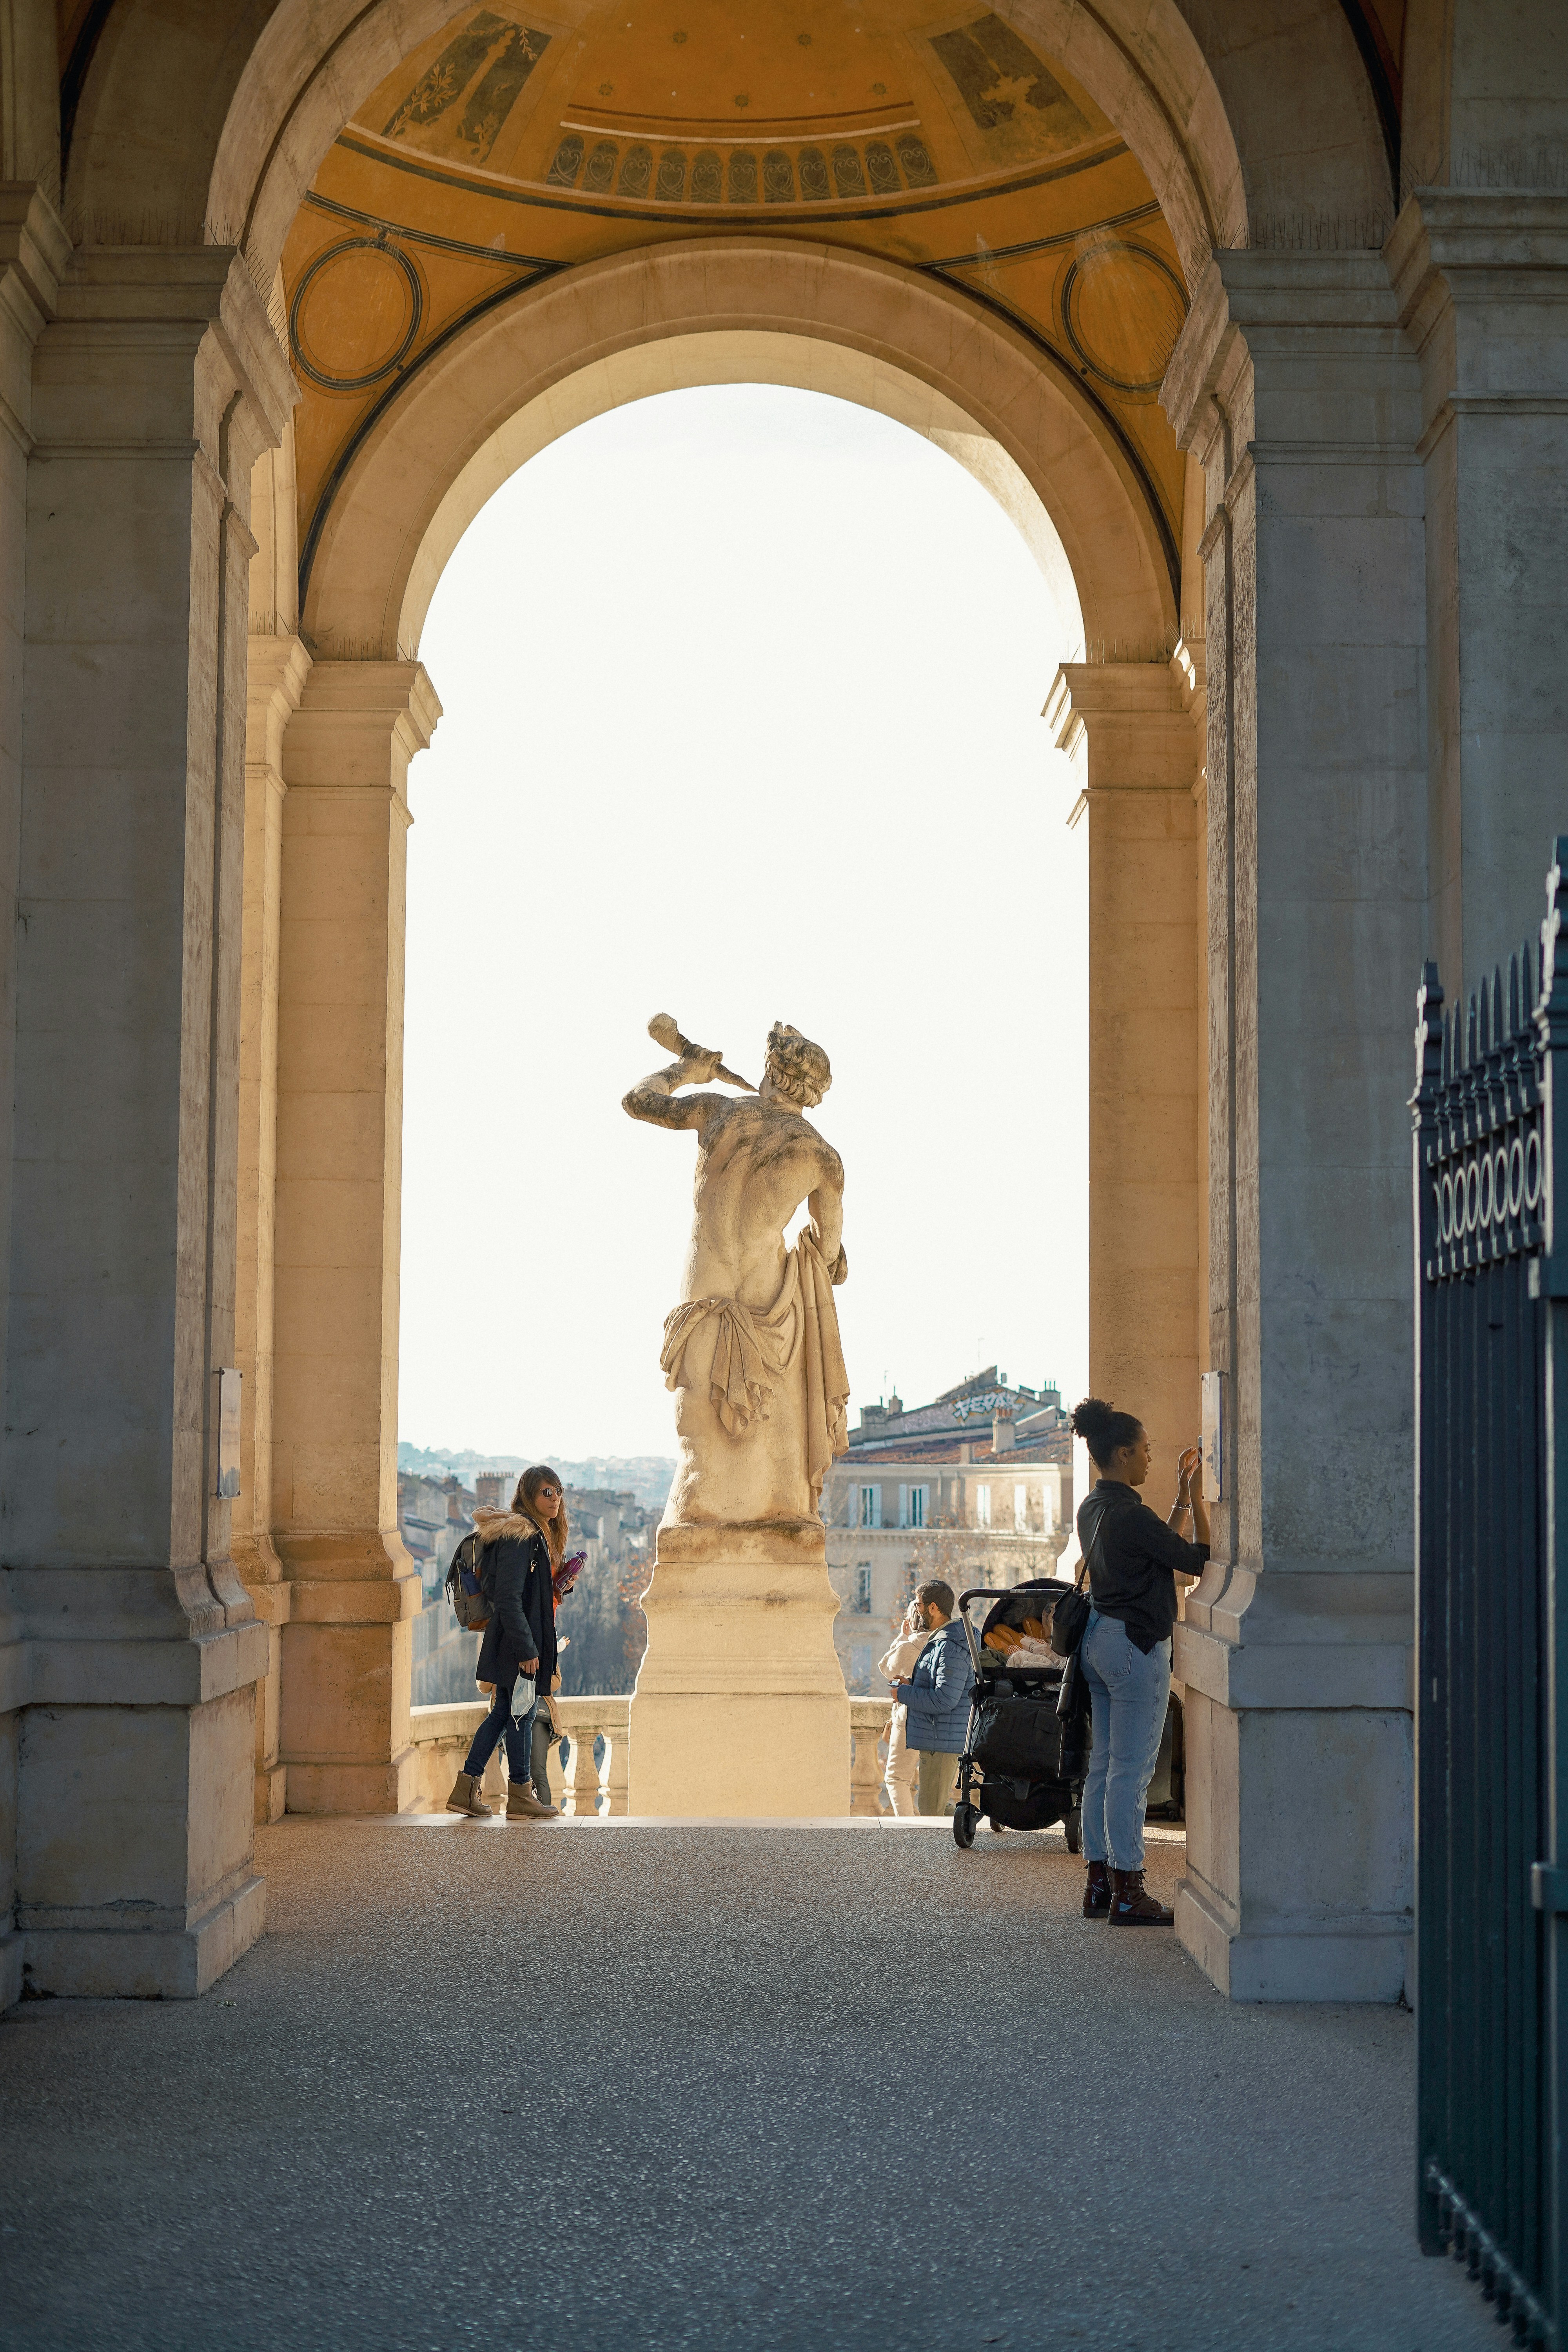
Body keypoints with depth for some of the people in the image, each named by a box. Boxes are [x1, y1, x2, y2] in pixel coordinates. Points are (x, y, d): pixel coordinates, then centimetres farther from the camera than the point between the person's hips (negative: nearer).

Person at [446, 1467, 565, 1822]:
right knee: (521, 1713, 0)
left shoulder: (540, 1535, 14)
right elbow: (508, 1599, -23)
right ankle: (520, 1797, 10)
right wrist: (526, 1649, -24)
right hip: (516, 1640, -10)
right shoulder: (518, 1537, -18)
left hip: (529, 1637, 10)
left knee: (504, 1713, 12)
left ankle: (466, 1790, 16)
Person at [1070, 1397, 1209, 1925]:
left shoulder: (1093, 1509, 11)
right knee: (1132, 1771, -6)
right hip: (1135, 1644, -10)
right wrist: (1196, 1498, -7)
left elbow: (1159, 1546, 20)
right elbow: (1197, 1560, -14)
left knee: (1103, 1765, 12)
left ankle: (1099, 1884, 17)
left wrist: (1181, 1498, 18)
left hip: (1099, 1638, 10)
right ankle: (1127, 1894, -3)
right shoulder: (1130, 1514, -18)